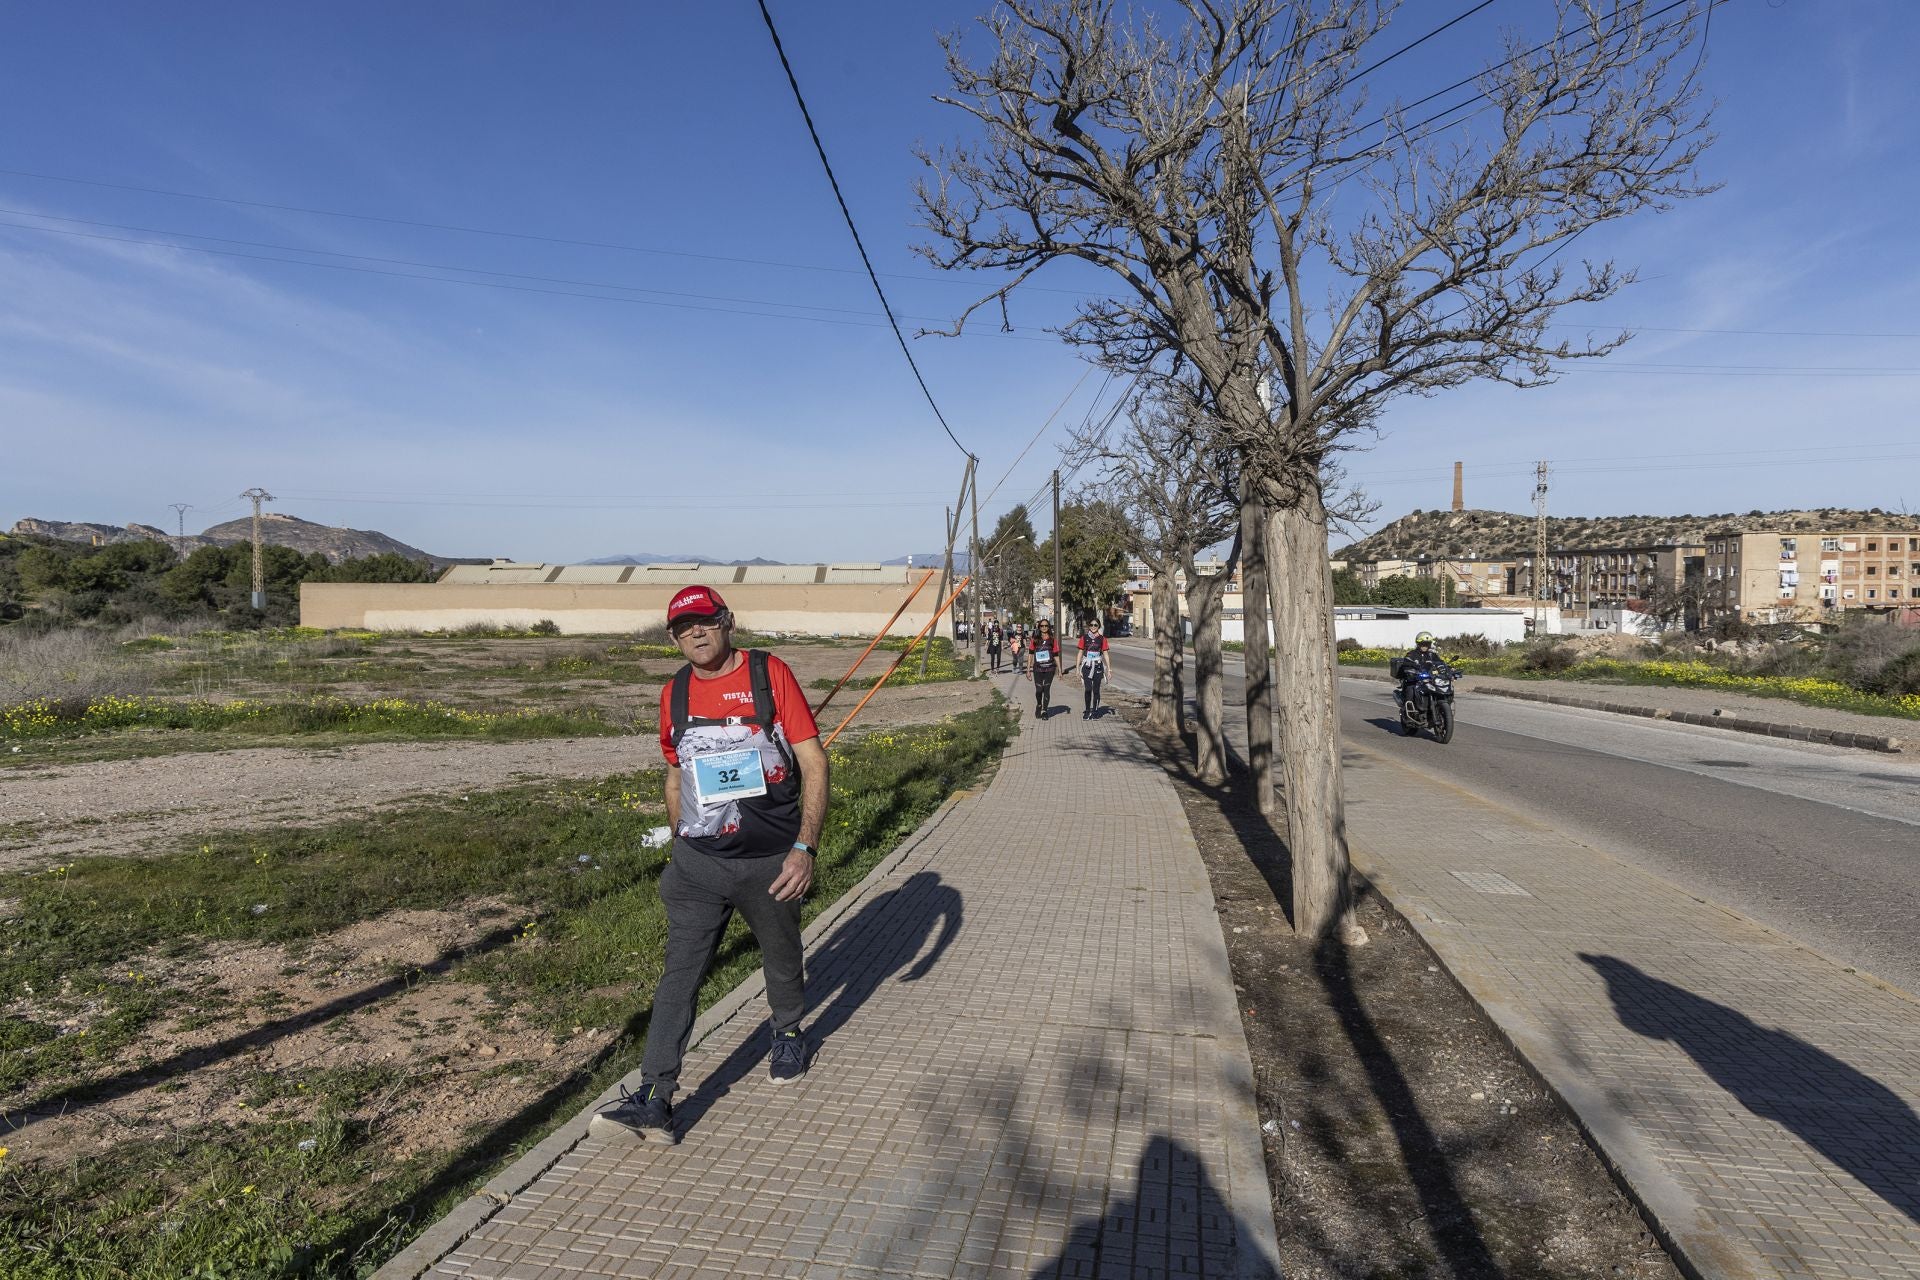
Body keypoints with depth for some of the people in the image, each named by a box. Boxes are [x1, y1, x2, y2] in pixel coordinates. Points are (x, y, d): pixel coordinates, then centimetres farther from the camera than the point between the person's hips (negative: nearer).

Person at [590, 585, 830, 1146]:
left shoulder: (771, 674, -10)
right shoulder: (675, 693, 4)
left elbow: (814, 763, -12)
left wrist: (805, 847, -19)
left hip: (771, 862, -2)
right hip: (698, 862, 2)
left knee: (782, 960, 18)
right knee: (680, 975, -3)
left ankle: (788, 1033, 45)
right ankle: (654, 1100, 2)